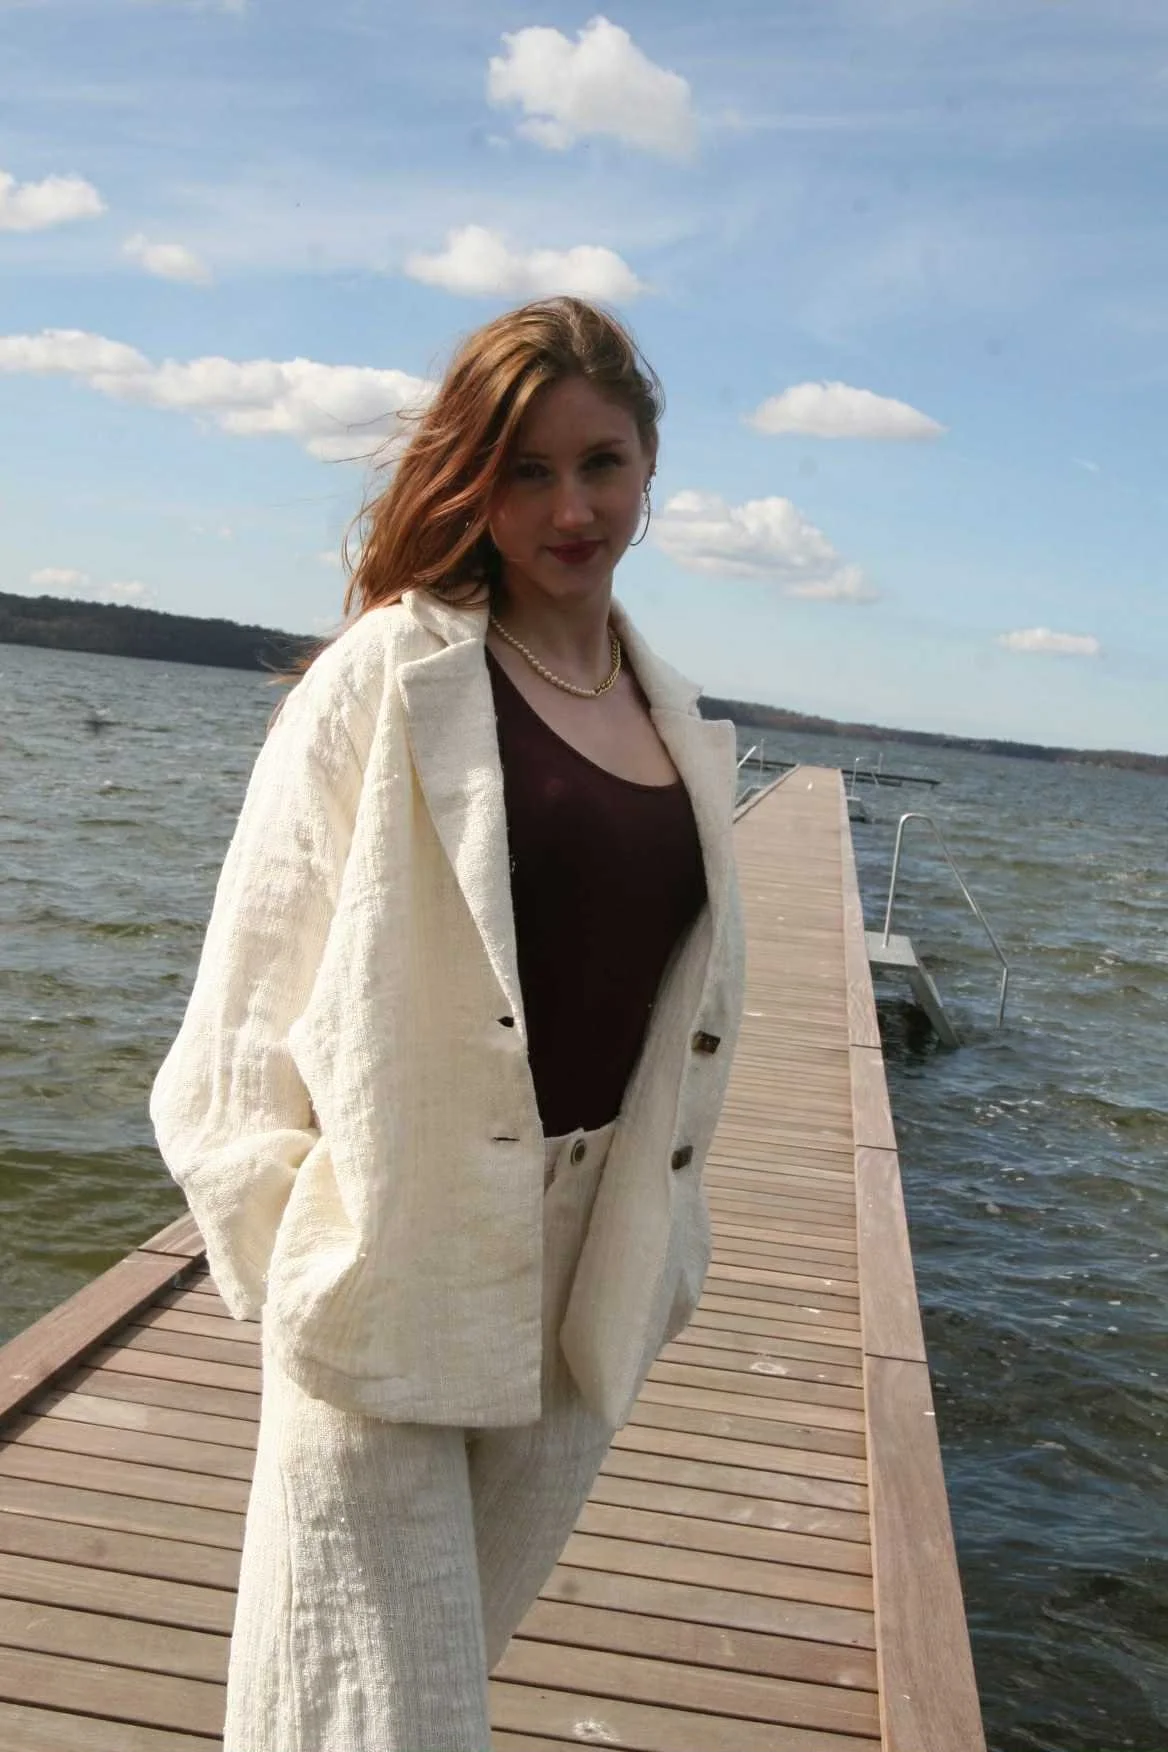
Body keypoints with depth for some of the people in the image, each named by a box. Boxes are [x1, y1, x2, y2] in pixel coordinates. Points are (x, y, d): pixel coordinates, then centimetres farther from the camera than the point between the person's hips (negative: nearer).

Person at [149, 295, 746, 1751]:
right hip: (396, 1265, -5)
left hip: (585, 1283, 5)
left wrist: (655, 1246, 12)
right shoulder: (389, 678, -10)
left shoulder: (678, 724, 7)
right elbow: (255, 993, -9)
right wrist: (292, 1255, -11)